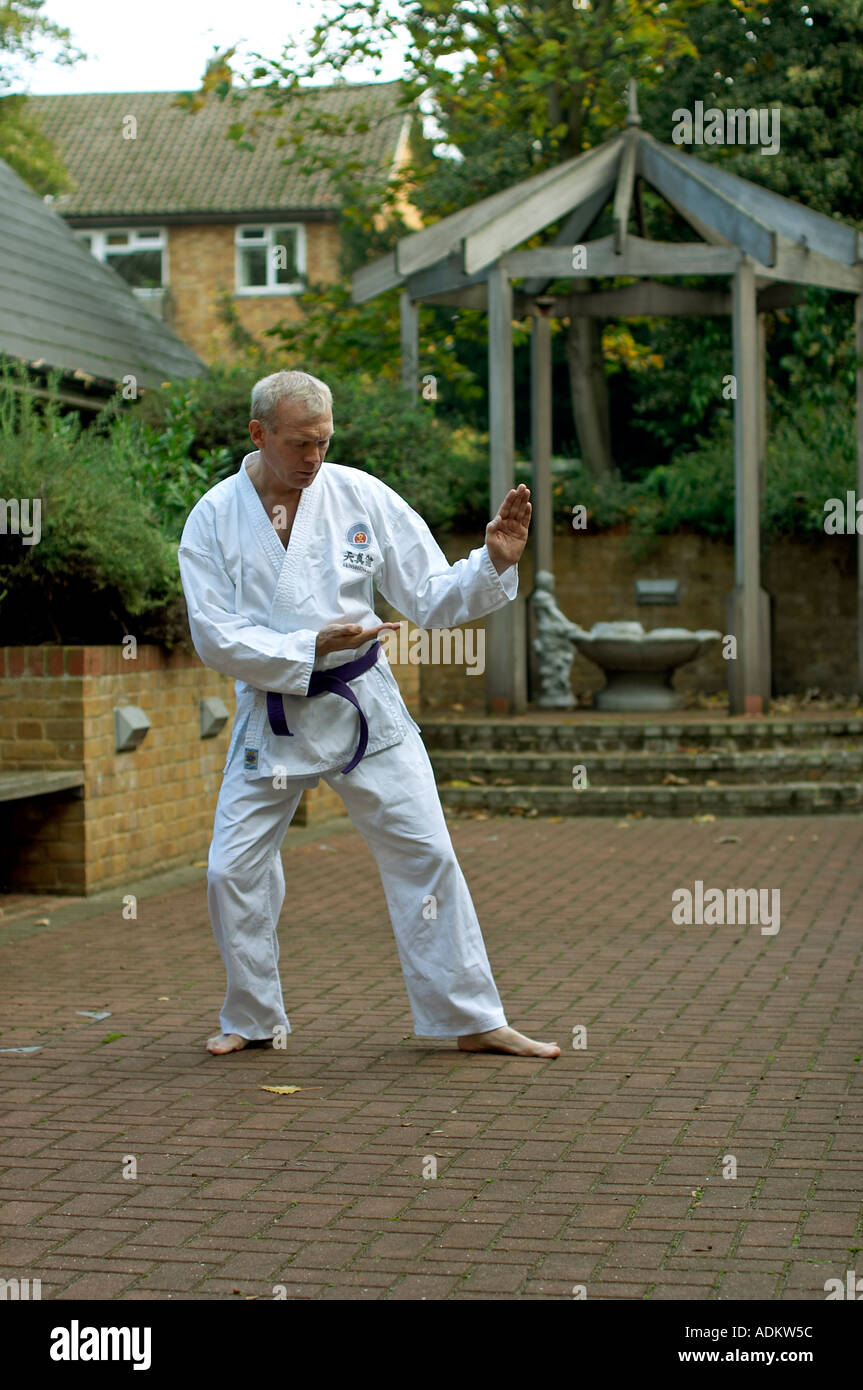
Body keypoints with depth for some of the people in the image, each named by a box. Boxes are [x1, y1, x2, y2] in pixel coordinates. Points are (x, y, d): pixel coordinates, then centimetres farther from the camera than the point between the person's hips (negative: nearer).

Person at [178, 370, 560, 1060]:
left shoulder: (363, 497, -5)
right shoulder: (214, 518, -6)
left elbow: (434, 597, -3)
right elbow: (216, 637, -11)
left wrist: (494, 562, -21)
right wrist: (312, 647, -20)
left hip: (364, 706, 0)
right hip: (271, 716, 0)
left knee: (424, 853, -3)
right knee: (234, 869, 1)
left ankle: (473, 1019, 7)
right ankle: (253, 1019, 23)